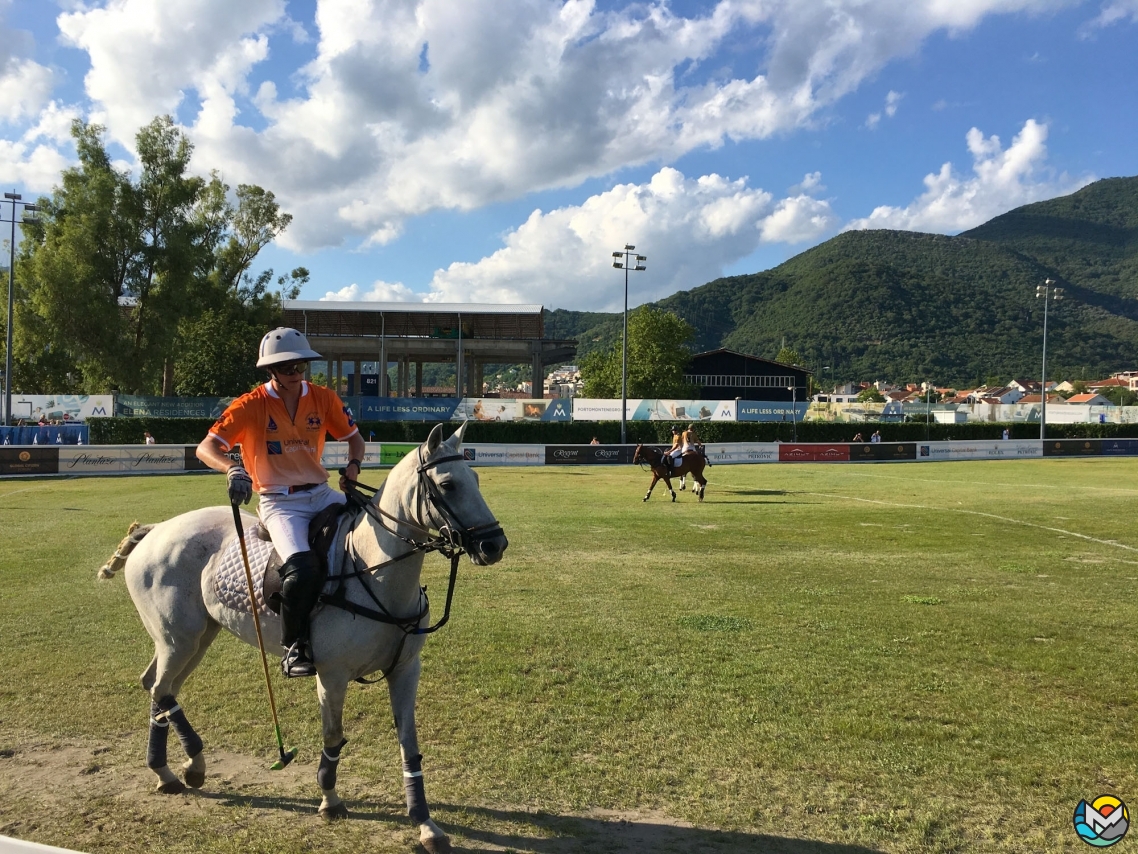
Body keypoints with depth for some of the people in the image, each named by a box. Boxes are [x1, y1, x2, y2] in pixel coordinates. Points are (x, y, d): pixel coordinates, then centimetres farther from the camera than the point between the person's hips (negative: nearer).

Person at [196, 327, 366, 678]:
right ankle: (294, 648, -7)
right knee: (303, 568, -29)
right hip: (279, 503, -5)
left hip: (321, 494, 5)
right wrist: (232, 468, -34)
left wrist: (353, 465, -7)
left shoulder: (323, 398, 4)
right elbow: (205, 448, -13)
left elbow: (354, 437, 15)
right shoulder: (251, 405, -7)